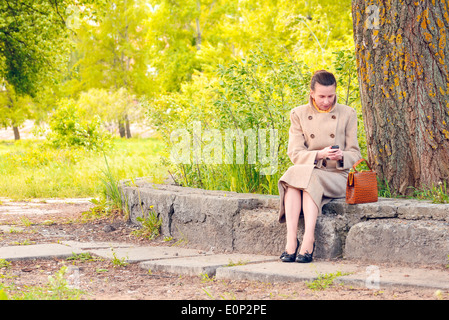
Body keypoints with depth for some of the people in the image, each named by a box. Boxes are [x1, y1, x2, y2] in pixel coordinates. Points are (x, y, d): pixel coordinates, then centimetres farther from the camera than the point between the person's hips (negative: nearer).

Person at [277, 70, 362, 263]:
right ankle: (291, 240, -43)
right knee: (293, 176, -34)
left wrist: (341, 157, -19)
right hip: (306, 171, 1)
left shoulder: (348, 114, 7)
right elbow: (295, 154, -1)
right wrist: (319, 154, -21)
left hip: (336, 177, -1)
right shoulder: (298, 114, 7)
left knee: (309, 178, -34)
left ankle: (308, 240, -44)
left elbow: (355, 154, 5)